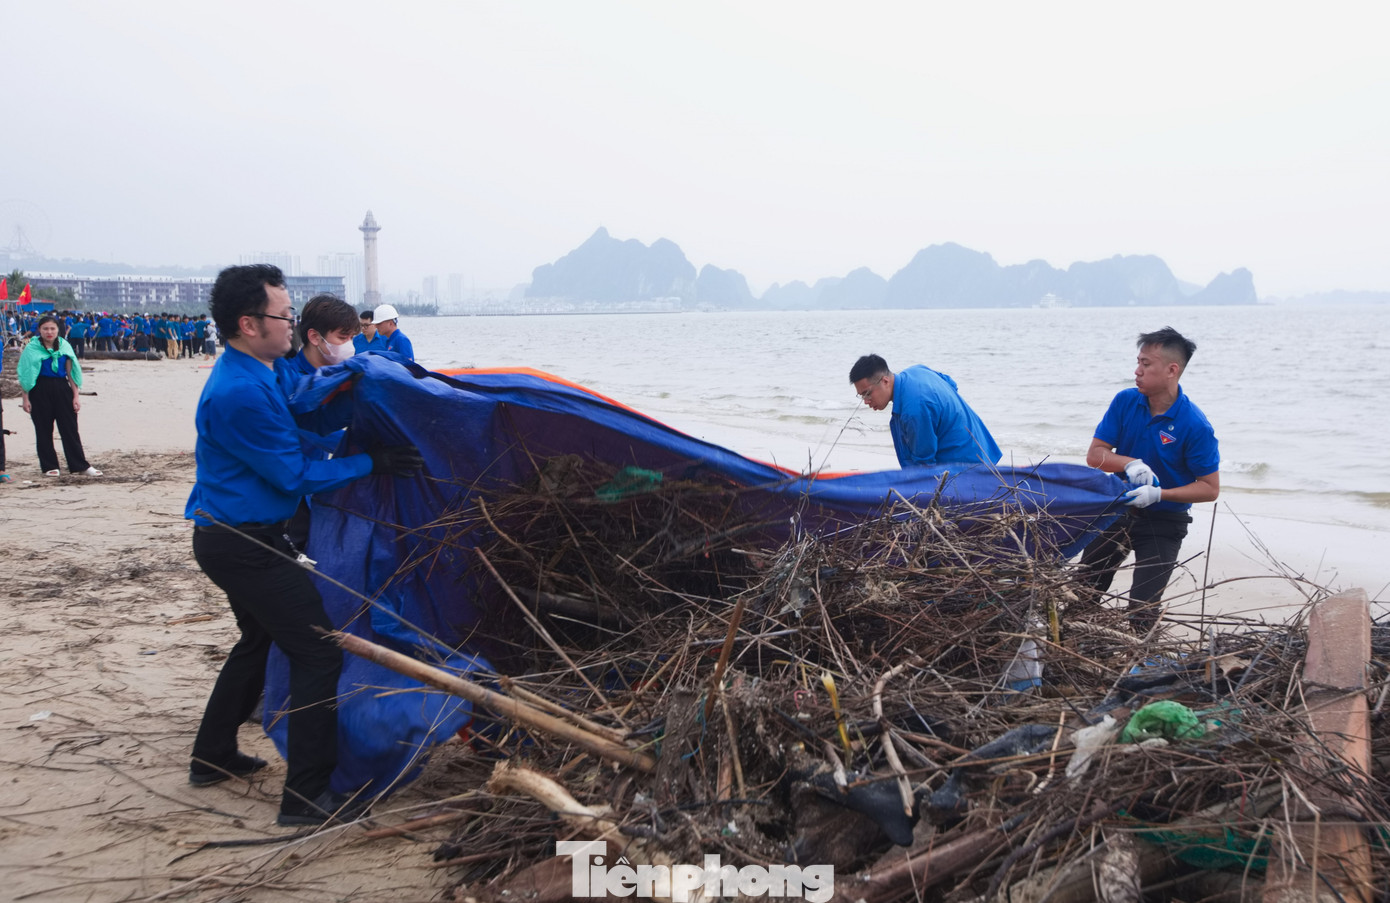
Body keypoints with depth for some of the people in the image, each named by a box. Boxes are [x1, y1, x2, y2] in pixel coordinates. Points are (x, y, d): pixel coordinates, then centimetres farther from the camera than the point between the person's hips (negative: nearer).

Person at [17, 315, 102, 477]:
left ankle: (80, 465, 4)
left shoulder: (64, 346, 5)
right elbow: (24, 375, -2)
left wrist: (76, 396, 3)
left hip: (62, 389, 2)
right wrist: (25, 399, -6)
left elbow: (71, 372, 7)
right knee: (44, 430, 4)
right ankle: (49, 466, 13)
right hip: (40, 392, -2)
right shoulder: (32, 348, -2)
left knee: (70, 428, 2)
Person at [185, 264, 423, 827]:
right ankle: (306, 797, -5)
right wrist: (371, 463, -13)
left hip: (231, 539, 11)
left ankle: (212, 758, 39)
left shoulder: (269, 371, 6)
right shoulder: (241, 393, -25)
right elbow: (294, 475, -20)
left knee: (261, 639, 27)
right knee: (318, 652, -9)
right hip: (243, 544, -11)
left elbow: (317, 416, 13)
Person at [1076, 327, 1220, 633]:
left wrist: (1159, 494, -26)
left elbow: (1210, 489, -15)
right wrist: (1129, 463, -25)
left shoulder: (1195, 426, -21)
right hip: (1119, 509, 5)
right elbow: (1095, 454, -4)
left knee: (1143, 608, -6)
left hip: (1163, 523, -5)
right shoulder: (1125, 402, -8)